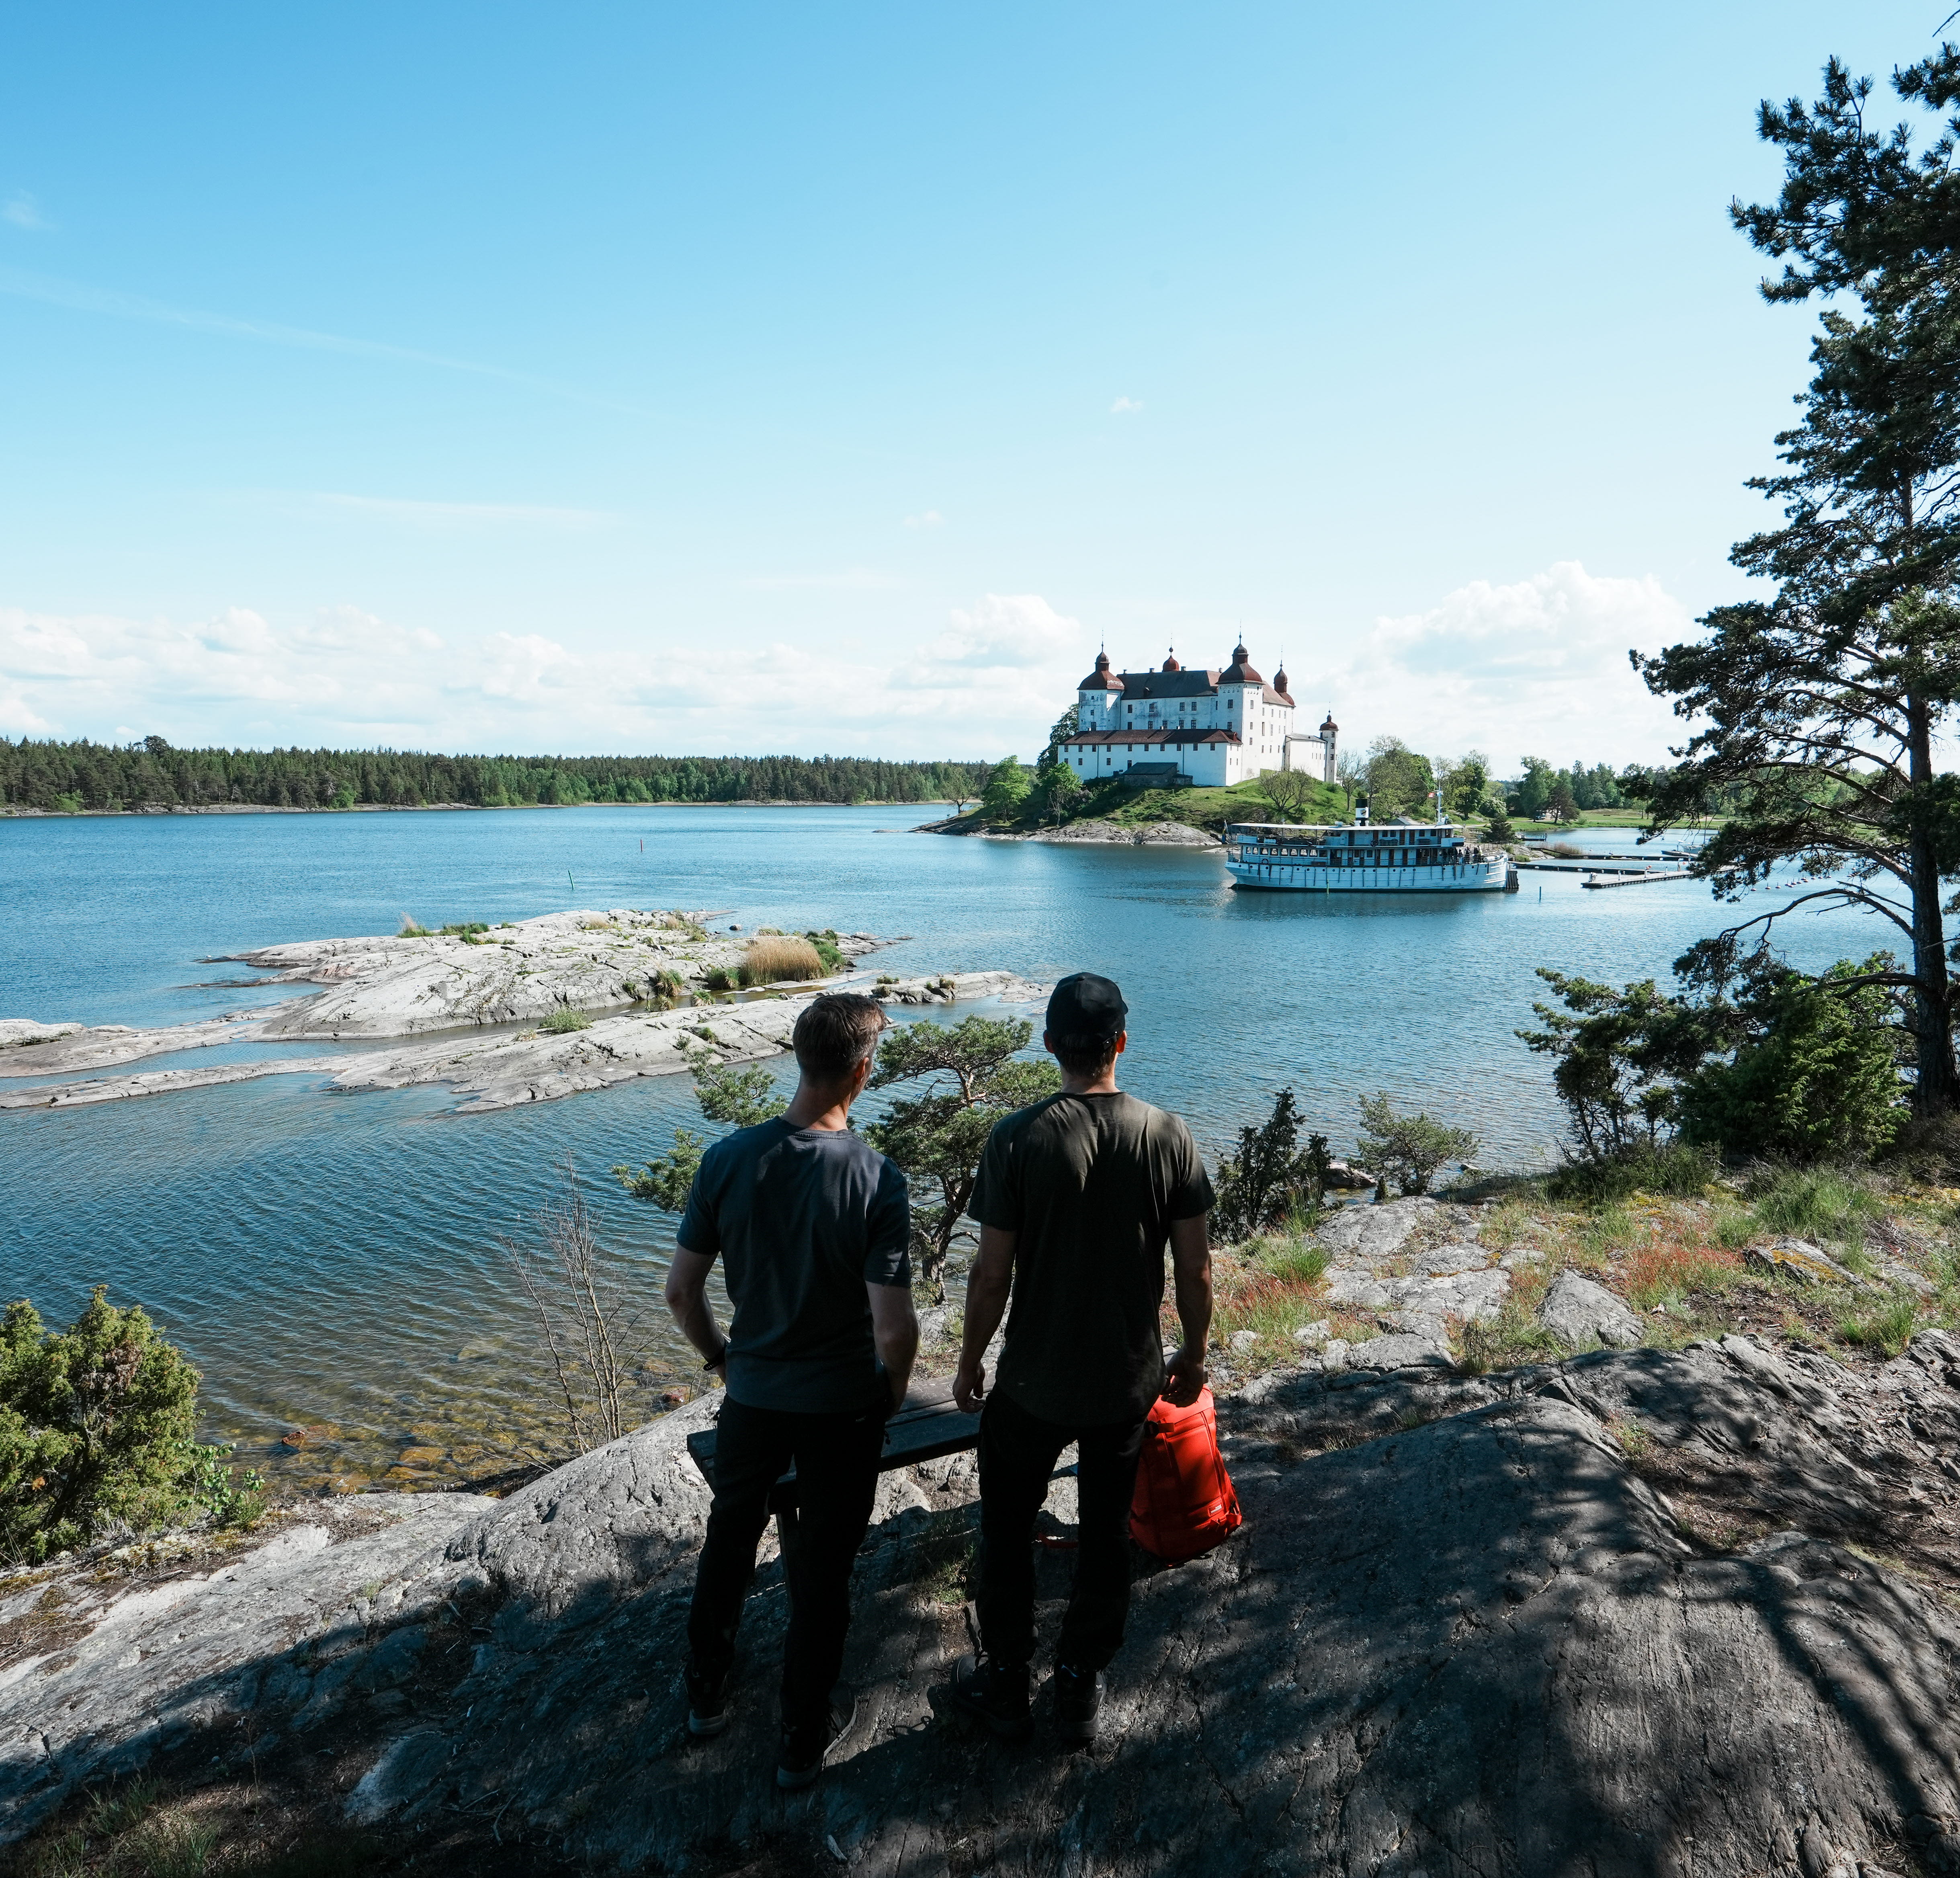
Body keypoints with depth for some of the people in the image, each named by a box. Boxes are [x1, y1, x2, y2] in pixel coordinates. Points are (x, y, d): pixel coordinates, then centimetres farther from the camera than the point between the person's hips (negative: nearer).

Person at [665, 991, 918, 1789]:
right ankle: (804, 1739, 35)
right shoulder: (876, 1181, -24)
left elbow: (681, 1290, -7)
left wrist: (720, 1357, 12)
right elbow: (895, 1329, -23)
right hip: (844, 1406, -3)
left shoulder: (728, 1158, -15)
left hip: (752, 1394, 3)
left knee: (730, 1538, 27)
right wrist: (893, 1391, -1)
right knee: (822, 1570, 17)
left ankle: (706, 1693, 47)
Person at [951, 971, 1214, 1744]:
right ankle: (1080, 1689, 36)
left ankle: (1005, 1684, 35)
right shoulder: (1168, 1137, -12)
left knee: (1008, 1528, 20)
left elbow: (991, 1274, -14)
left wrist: (970, 1363, 2)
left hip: (1034, 1382, -2)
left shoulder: (1019, 1139, -19)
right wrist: (1193, 1356, 11)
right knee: (1106, 1534, 21)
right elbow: (1195, 1270, -5)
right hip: (1129, 1381, 3)